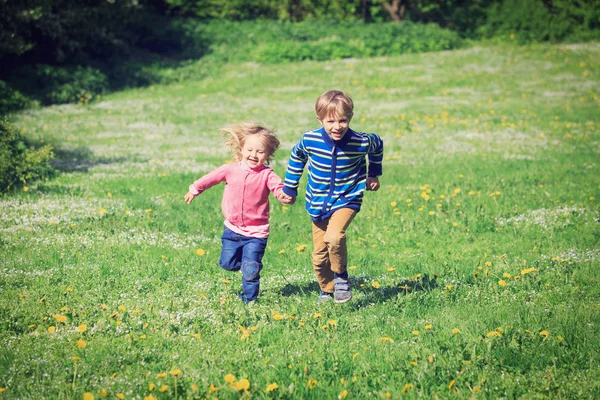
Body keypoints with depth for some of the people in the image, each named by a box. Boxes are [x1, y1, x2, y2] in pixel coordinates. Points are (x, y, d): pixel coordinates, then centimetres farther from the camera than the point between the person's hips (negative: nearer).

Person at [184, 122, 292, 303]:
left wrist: (285, 196, -50)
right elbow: (211, 178, 14)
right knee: (227, 263, 12)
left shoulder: (267, 174, -11)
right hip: (232, 229, 4)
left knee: (250, 270, -5)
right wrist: (194, 190, 24)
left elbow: (278, 187, -27)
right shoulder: (231, 169, -2)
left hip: (256, 232, -4)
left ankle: (249, 299, 15)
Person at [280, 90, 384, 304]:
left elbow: (377, 146, 7)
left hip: (347, 200, -3)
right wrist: (290, 187, 13)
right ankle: (327, 290, 34)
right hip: (317, 204, 3)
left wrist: (373, 175, 15)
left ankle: (341, 276, -3)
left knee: (334, 236, -29)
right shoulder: (309, 140, -16)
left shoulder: (361, 142, -19)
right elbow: (296, 158, 7)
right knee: (319, 254, 9)